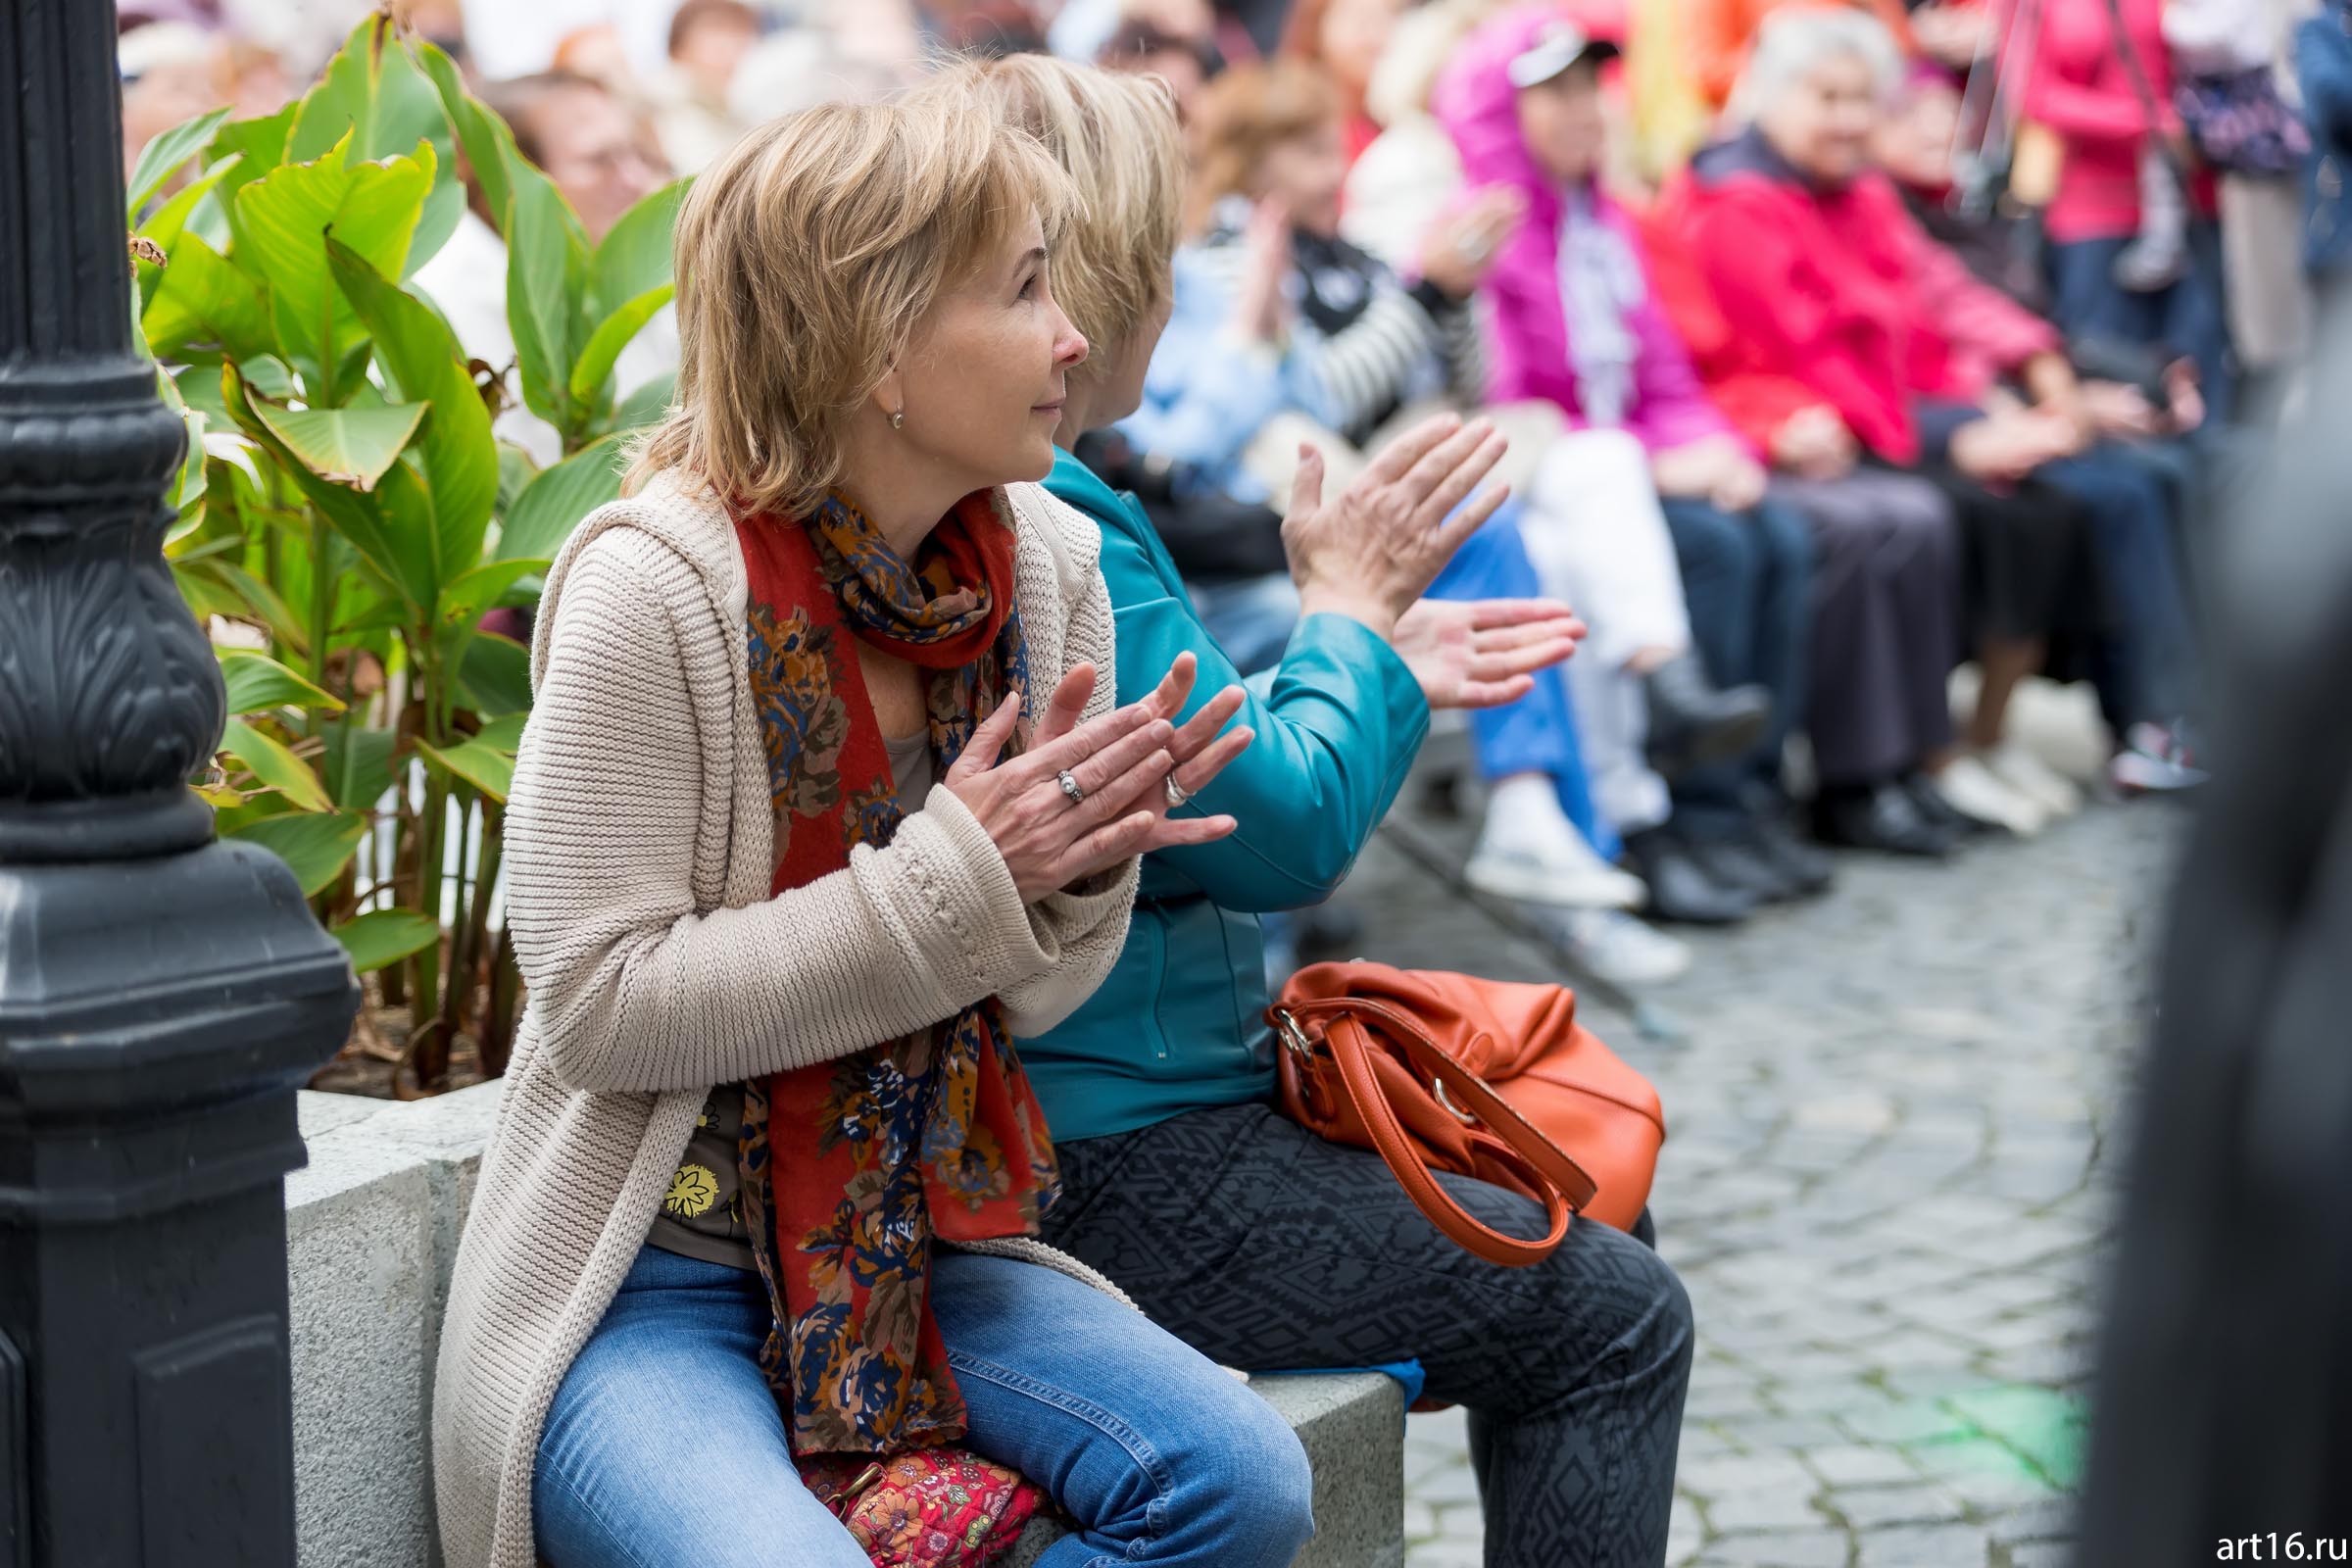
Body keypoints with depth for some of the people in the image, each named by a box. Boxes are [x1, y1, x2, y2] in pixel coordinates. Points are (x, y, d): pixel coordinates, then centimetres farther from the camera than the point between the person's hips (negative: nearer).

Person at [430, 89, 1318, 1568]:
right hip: (645, 1273, -6)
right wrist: (950, 876, -21)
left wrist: (1081, 868, -14)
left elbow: (1022, 1001, 9)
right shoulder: (656, 588, -17)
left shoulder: (1049, 570, 1)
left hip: (924, 1248, 6)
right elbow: (601, 1009, -18)